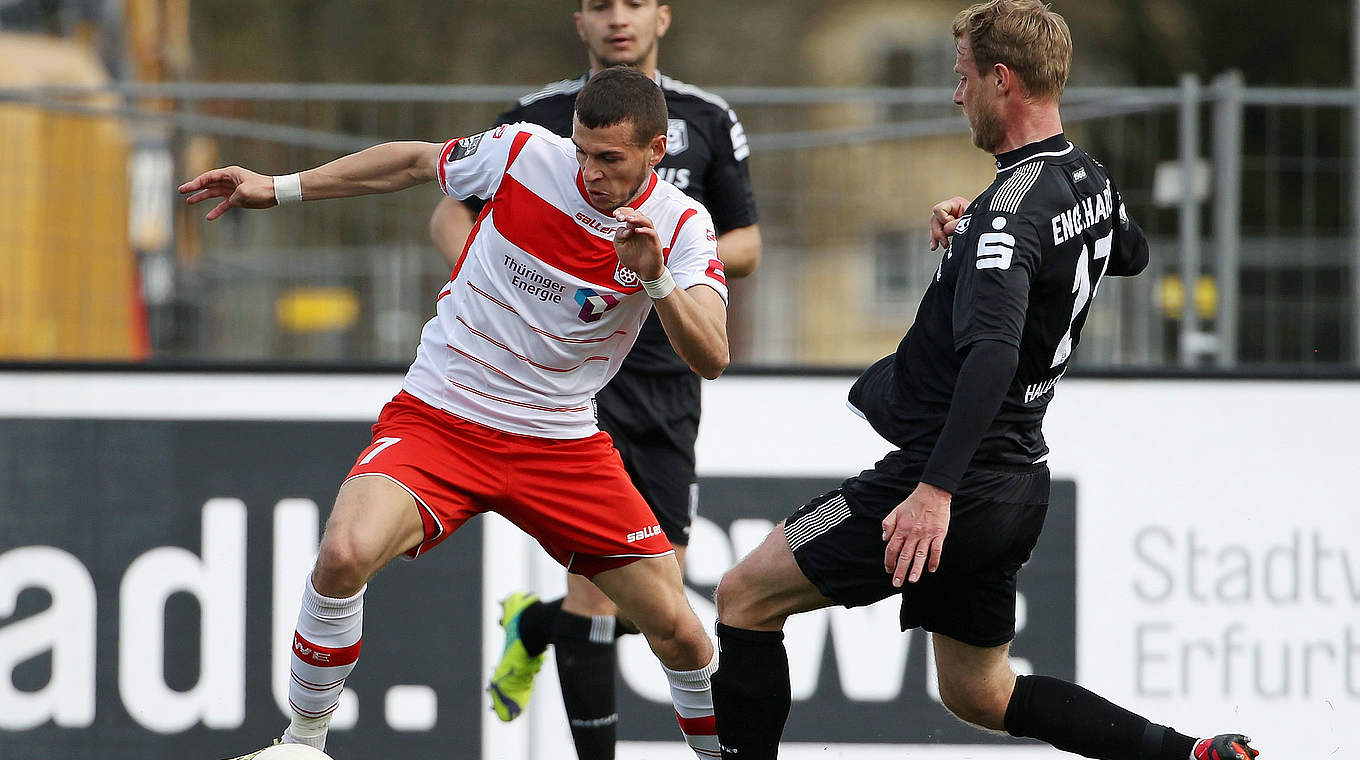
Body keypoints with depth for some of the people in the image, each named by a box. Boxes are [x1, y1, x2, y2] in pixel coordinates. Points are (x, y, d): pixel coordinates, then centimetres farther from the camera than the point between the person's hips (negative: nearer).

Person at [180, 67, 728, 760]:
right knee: (346, 552, -29)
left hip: (559, 443, 1)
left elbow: (710, 359, -19)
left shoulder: (680, 227, -9)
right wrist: (278, 188, 10)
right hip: (438, 418, -1)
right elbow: (413, 162, 9)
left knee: (674, 625, -3)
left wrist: (656, 277, -35)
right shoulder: (523, 153, -10)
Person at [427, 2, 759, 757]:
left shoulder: (707, 121, 7)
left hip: (666, 375, 4)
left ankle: (533, 626, 35)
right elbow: (451, 215, 7)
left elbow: (746, 246, 11)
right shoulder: (539, 120, 0)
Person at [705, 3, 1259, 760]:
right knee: (979, 693, 21)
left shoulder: (1013, 209, -20)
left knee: (748, 595, -1)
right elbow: (1131, 253, 33)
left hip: (960, 486, -9)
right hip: (1019, 484, 9)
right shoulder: (1090, 180, 8)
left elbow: (992, 354, -34)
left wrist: (936, 491, -40)